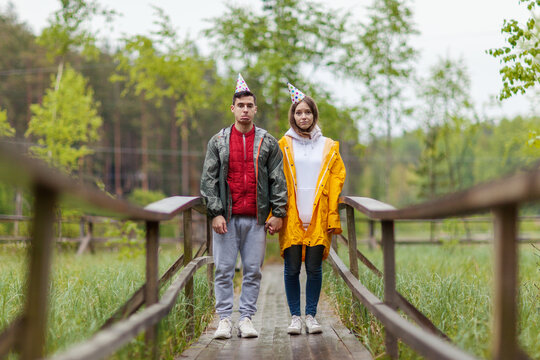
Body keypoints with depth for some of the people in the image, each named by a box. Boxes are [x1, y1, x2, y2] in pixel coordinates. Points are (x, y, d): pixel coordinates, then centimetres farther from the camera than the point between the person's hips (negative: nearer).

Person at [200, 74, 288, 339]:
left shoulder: (268, 143, 9)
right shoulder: (218, 142, 7)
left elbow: (278, 179, 8)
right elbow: (208, 179, 3)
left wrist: (277, 213, 0)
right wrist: (215, 213, -6)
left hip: (256, 217, 1)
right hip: (226, 217, -1)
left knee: (253, 270, 3)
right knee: (224, 270, 0)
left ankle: (246, 319, 10)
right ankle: (224, 319, 7)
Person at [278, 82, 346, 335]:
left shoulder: (329, 147, 11)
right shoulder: (283, 145, 8)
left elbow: (337, 179, 7)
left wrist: (333, 217, -2)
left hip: (318, 218, 1)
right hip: (291, 218, -1)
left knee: (314, 268, 1)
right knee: (292, 268, -1)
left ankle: (311, 316, 11)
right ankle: (295, 316, 10)